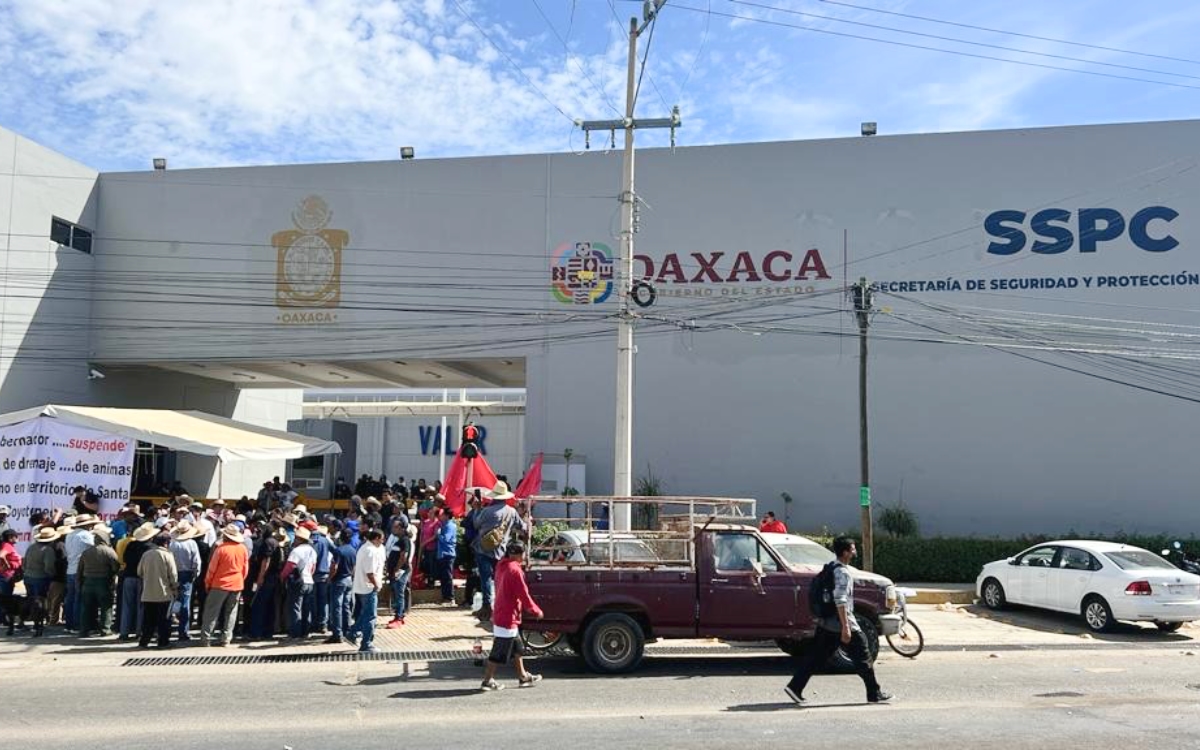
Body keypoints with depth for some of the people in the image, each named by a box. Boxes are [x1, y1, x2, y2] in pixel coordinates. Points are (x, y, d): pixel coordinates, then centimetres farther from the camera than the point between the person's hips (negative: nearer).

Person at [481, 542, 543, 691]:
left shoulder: (502, 566, 6)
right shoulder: (515, 570, -21)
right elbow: (524, 595, -18)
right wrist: (537, 611, -6)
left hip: (499, 614, 9)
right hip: (508, 617, -9)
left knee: (517, 648, 19)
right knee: (500, 652, 1)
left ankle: (523, 676, 28)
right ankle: (487, 681, 8)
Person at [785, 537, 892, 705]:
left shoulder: (831, 568, 12)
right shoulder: (843, 573, -17)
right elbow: (840, 601, -25)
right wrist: (846, 627, -25)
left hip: (826, 623, 9)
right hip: (840, 624, -9)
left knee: (815, 656, 8)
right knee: (862, 657, 5)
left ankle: (795, 687, 4)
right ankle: (875, 694, 14)